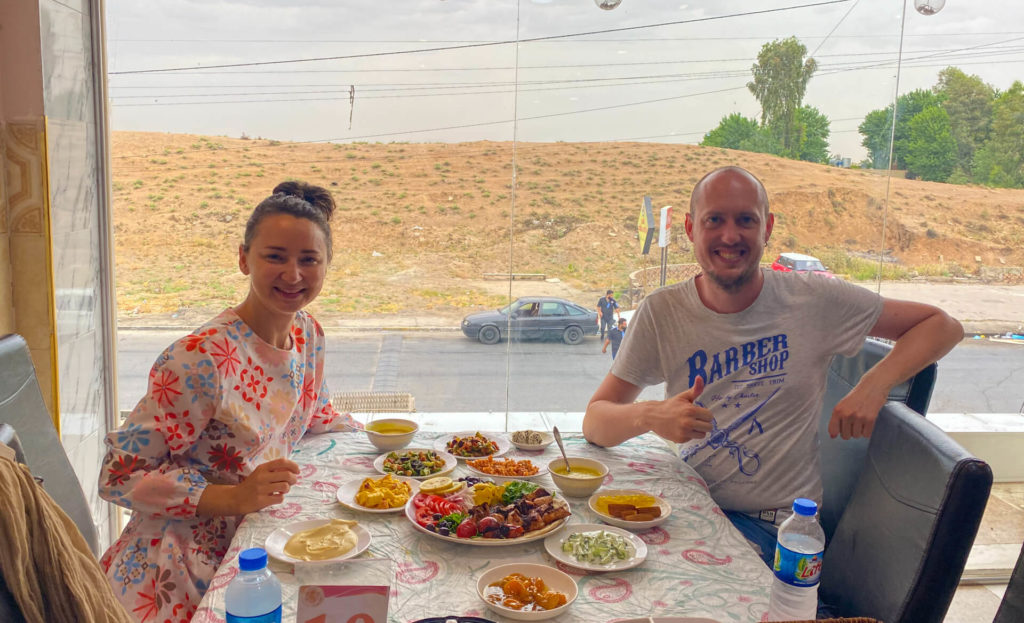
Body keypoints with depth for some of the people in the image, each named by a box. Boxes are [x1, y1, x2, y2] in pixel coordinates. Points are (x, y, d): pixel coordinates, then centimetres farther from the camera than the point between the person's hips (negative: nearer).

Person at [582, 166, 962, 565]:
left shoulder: (814, 300, -7)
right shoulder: (662, 313, -4)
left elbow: (942, 326, 2)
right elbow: (594, 423, -4)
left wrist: (875, 383, -17)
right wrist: (651, 416, -27)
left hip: (775, 525, -2)